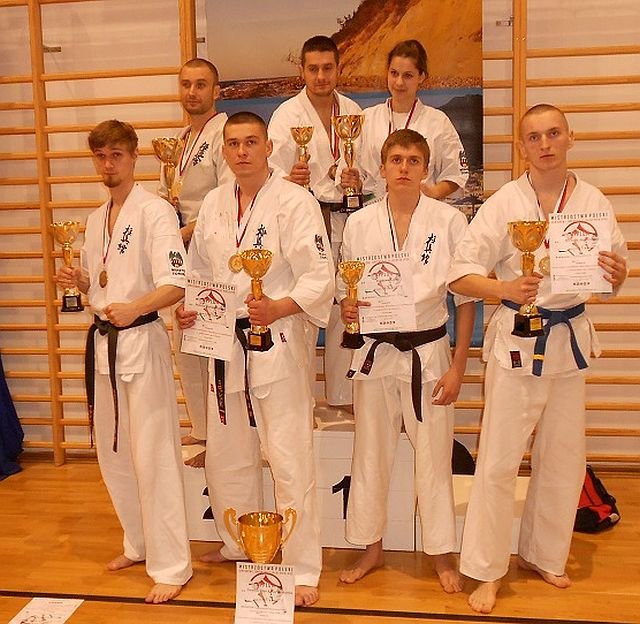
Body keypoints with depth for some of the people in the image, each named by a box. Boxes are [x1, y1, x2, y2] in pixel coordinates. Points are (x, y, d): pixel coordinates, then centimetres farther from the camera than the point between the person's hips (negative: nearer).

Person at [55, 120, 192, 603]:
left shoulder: (154, 211, -11)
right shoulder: (96, 219, 14)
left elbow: (176, 285, -20)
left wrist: (135, 308, -37)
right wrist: (79, 281, 0)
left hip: (142, 341, -8)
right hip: (104, 341, 8)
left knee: (153, 456, -5)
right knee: (113, 452, 16)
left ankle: (171, 566, 9)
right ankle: (140, 544, 35)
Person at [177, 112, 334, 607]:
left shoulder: (295, 201, -10)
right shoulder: (213, 204, 10)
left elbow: (319, 279, -15)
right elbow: (200, 270, 19)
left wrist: (277, 309, -31)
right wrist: (189, 307, 0)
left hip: (277, 342, -6)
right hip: (225, 343, 7)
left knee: (290, 460, -1)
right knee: (226, 455, 18)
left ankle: (303, 569, 16)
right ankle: (239, 545, 41)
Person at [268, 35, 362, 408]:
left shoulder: (353, 112, 10)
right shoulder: (288, 115, -3)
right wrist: (291, 179, -32)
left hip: (345, 221, 5)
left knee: (344, 312, 9)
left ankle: (343, 398, 23)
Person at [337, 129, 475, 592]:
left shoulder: (449, 221, -5)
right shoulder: (360, 223, 1)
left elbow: (466, 297, -2)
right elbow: (346, 290, 10)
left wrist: (457, 368, -5)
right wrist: (348, 309, -14)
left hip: (429, 352, -2)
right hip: (376, 351, 2)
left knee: (434, 457, 6)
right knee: (371, 454, 12)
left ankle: (442, 554, 26)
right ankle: (371, 548, 31)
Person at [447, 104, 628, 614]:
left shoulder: (593, 202, 2)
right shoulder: (504, 204, -7)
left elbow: (611, 276, 7)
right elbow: (461, 275, -11)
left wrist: (616, 276, -16)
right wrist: (506, 288, -29)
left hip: (570, 339, 4)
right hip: (517, 339, -4)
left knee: (563, 460, 14)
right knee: (499, 461, 0)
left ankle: (543, 554, 35)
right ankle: (486, 571, 16)